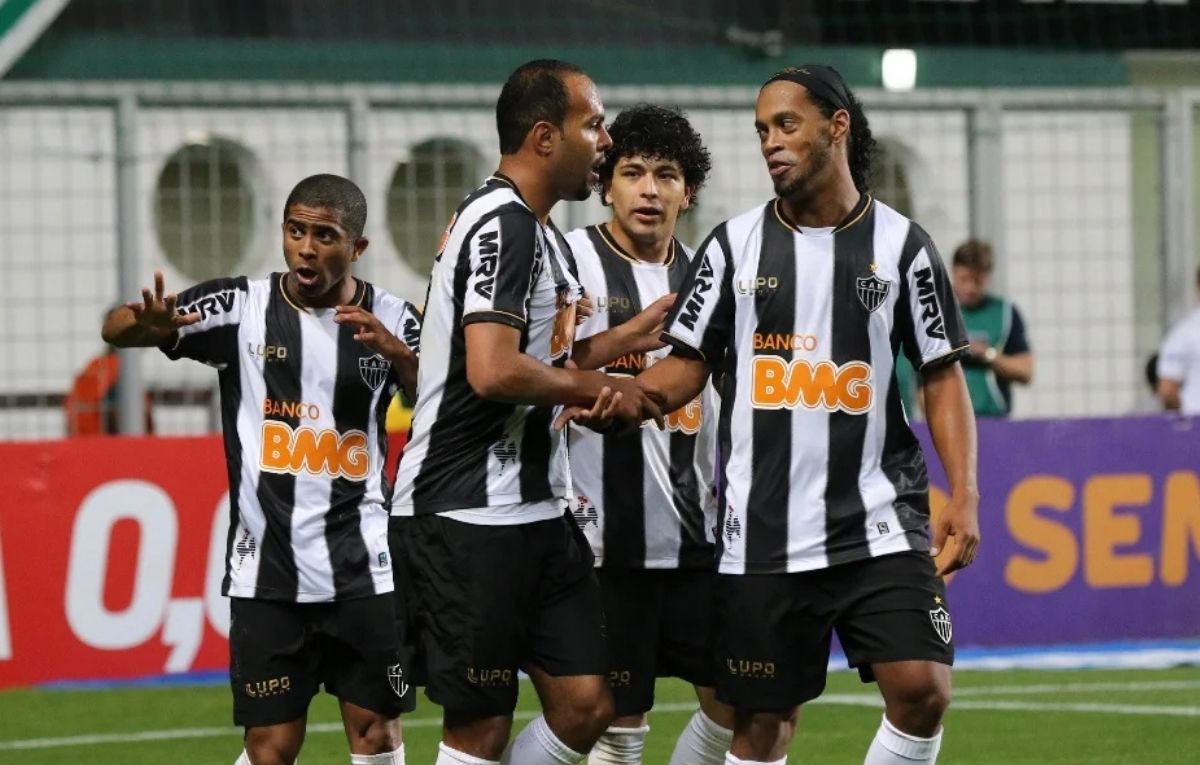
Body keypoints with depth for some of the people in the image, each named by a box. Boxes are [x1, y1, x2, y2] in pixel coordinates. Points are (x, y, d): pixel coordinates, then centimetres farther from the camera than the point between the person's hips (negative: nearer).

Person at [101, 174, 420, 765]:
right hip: (266, 567, -1)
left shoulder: (392, 320, 1)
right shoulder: (241, 307, -2)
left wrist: (396, 353, -23)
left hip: (363, 565, 1)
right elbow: (115, 330, -6)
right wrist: (147, 322, -30)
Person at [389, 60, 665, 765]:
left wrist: (629, 337, 20)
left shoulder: (537, 230, 17)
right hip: (469, 516, -10)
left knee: (587, 705, 5)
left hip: (536, 512, 10)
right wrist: (600, 387, -13)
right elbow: (494, 373, -26)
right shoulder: (504, 225, -16)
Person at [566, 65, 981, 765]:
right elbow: (688, 365, 6)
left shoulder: (901, 244, 3)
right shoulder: (735, 244, 6)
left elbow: (943, 377, 4)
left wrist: (964, 496, -6)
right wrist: (618, 402, -15)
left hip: (880, 524, -1)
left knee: (922, 689, -15)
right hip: (764, 536, 1)